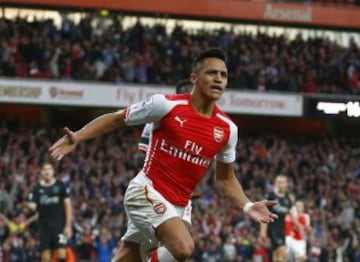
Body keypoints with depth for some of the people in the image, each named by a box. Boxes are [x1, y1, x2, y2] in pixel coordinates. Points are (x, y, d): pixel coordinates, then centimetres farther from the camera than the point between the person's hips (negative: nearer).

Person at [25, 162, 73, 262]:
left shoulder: (61, 186, 0)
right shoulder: (37, 188, 4)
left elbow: (67, 205, 1)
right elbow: (32, 206, -2)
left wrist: (68, 225, -5)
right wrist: (28, 205, -27)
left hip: (59, 225, -2)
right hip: (44, 226, 2)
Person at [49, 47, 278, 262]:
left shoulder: (227, 129, 2)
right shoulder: (167, 105, -13)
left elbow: (225, 178, 16)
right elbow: (116, 119, -1)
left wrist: (247, 206, 0)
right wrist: (76, 138, -13)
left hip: (177, 205, 6)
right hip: (147, 192, -6)